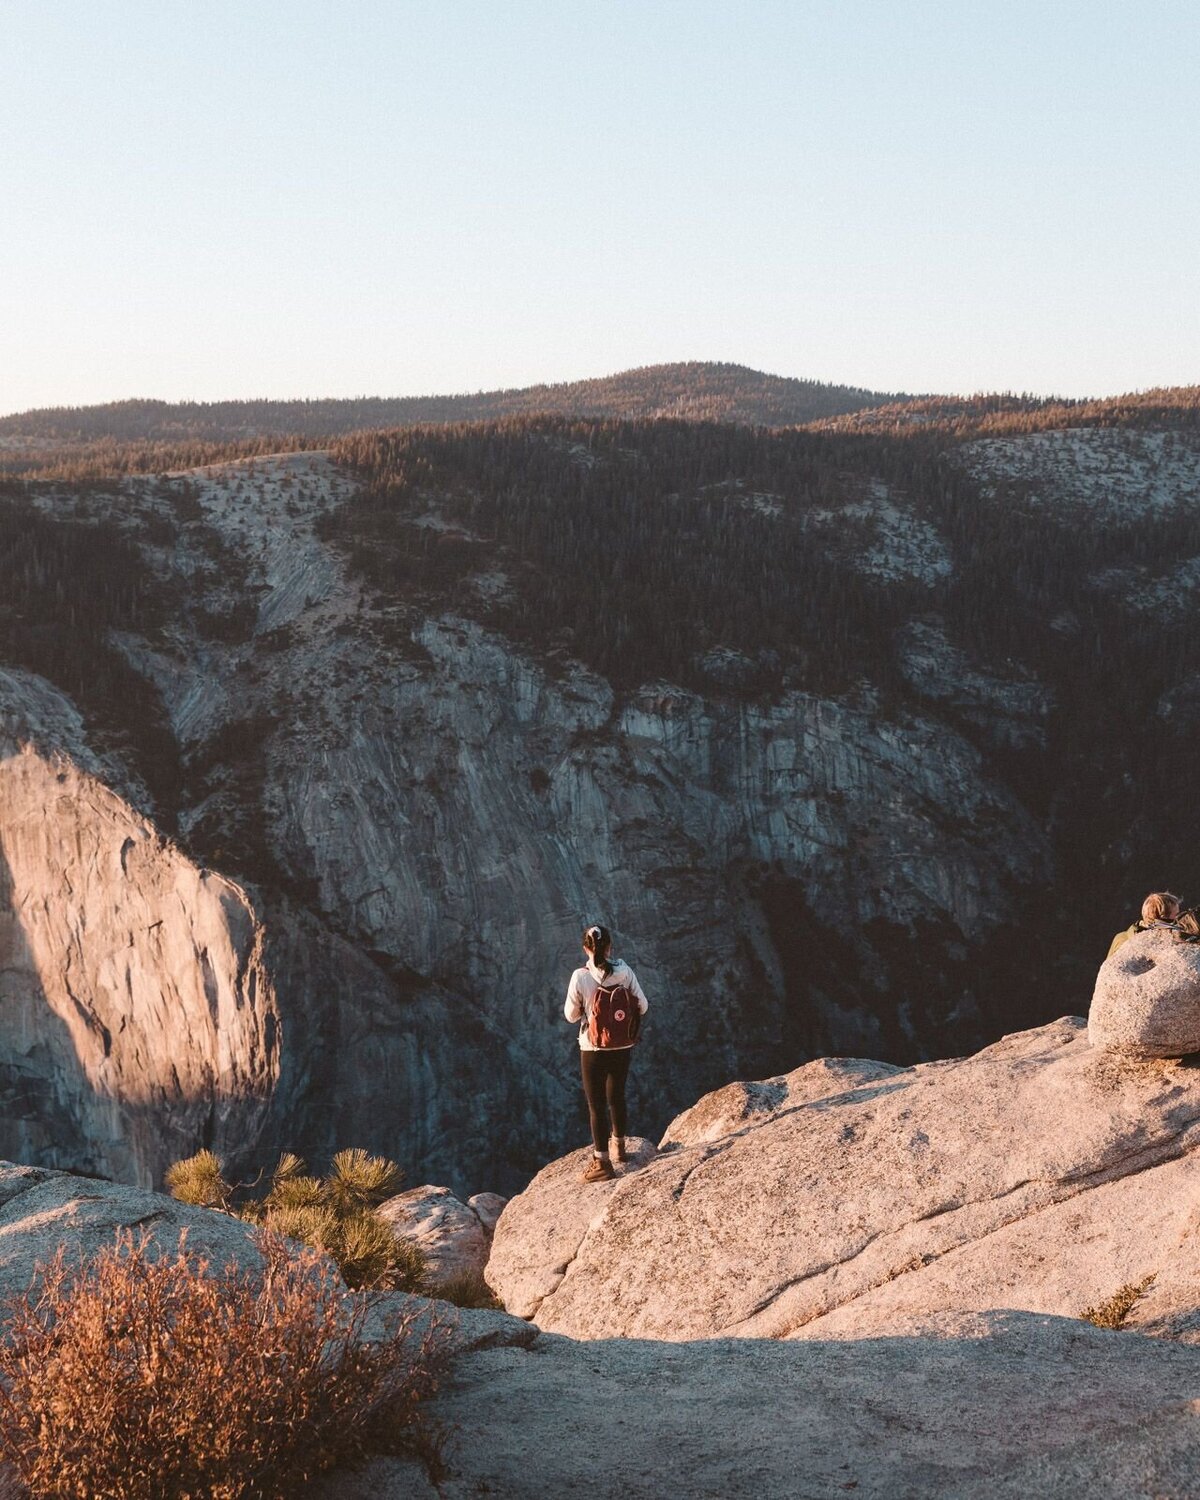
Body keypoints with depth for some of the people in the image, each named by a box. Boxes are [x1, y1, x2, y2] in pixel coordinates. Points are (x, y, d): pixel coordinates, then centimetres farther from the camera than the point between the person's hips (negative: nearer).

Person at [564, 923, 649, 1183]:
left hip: (593, 1049, -3)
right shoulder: (625, 971, -10)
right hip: (622, 1046, 3)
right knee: (617, 1096, 24)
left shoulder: (580, 977, -17)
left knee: (596, 1105, 7)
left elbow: (571, 1015, -8)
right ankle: (620, 1148, 40)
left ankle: (602, 1163, 9)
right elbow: (642, 1007, -4)